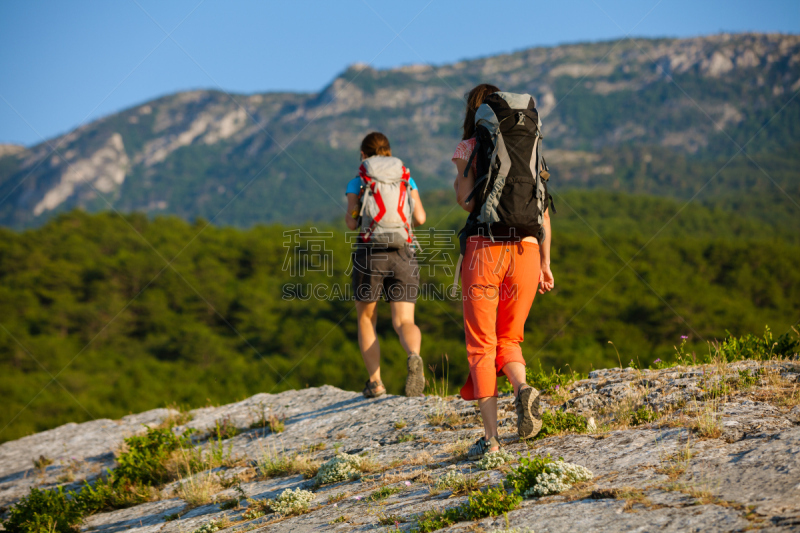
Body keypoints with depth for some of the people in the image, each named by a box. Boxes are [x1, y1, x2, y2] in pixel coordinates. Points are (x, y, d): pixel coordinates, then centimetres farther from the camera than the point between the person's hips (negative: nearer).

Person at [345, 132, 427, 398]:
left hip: (368, 254, -1)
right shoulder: (406, 179, 12)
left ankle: (375, 382, 7)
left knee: (366, 320, 17)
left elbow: (352, 223, -3)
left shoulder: (357, 182, 6)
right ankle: (414, 357, -35)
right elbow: (420, 218, 7)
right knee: (403, 322, -1)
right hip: (403, 255, 1)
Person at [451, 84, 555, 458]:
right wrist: (545, 264, 13)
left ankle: (490, 436, -4)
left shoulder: (469, 147, 2)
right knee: (508, 339, 18)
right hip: (526, 250, 3)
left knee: (481, 345, 4)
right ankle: (523, 388, -14)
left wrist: (459, 178, 13)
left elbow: (466, 200, -9)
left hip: (484, 248, -3)